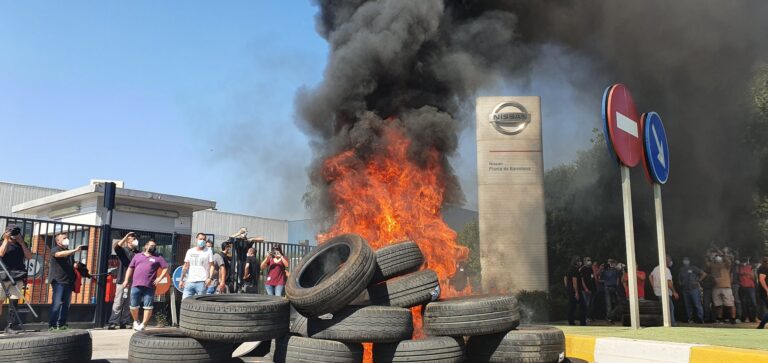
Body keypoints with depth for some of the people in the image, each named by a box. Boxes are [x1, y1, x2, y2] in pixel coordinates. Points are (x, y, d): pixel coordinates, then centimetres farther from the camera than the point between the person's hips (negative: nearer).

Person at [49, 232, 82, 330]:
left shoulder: (69, 252, 20)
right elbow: (60, 254, -24)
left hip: (68, 281, 6)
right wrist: (75, 250, -33)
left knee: (66, 304, 6)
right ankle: (52, 325, -8)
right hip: (58, 281, -6)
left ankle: (62, 324, 12)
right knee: (57, 303, -11)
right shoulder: (55, 250, 0)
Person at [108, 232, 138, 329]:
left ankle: (123, 323, 12)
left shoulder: (137, 253, 11)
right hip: (122, 280, -4)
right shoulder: (123, 250, 2)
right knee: (118, 303, -5)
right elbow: (115, 246, -19)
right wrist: (126, 236, -19)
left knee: (128, 304, 6)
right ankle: (112, 323, -1)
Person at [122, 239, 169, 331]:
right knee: (133, 306, 3)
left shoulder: (158, 258, 12)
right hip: (136, 285, 2)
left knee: (148, 306, -7)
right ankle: (136, 321, 25)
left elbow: (166, 268, 8)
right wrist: (126, 280, 6)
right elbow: (130, 268, 18)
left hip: (149, 287, -2)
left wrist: (159, 278, -4)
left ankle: (143, 324, 0)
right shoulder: (137, 256, 19)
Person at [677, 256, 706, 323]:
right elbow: (679, 279, 29)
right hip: (685, 290, 4)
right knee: (688, 305, 6)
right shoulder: (681, 270, 14)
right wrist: (680, 283, 10)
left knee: (697, 304, -7)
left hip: (694, 289, -4)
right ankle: (690, 319, 12)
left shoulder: (693, 268, 1)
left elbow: (704, 274, -3)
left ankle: (700, 319, -2)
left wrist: (698, 281, -6)